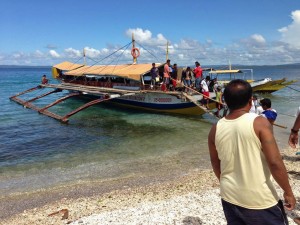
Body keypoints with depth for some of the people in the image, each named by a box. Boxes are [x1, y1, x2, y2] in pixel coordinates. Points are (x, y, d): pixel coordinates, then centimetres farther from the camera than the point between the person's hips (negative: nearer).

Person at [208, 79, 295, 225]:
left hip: (230, 197, 4)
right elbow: (275, 163, -20)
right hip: (259, 200, -4)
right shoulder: (259, 123, -18)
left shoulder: (215, 129, -6)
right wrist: (288, 192, -5)